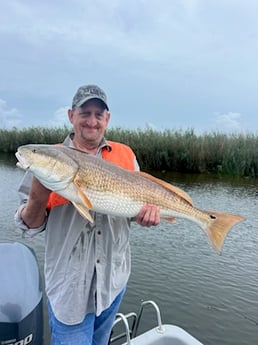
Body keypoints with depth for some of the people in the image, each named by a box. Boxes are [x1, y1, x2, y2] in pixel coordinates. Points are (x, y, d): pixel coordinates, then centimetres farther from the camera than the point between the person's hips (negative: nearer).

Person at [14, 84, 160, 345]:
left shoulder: (125, 155, 0)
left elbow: (139, 203, 7)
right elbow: (29, 227, -6)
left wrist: (150, 211, -16)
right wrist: (38, 198, -26)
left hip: (114, 280, 4)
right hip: (70, 285, -3)